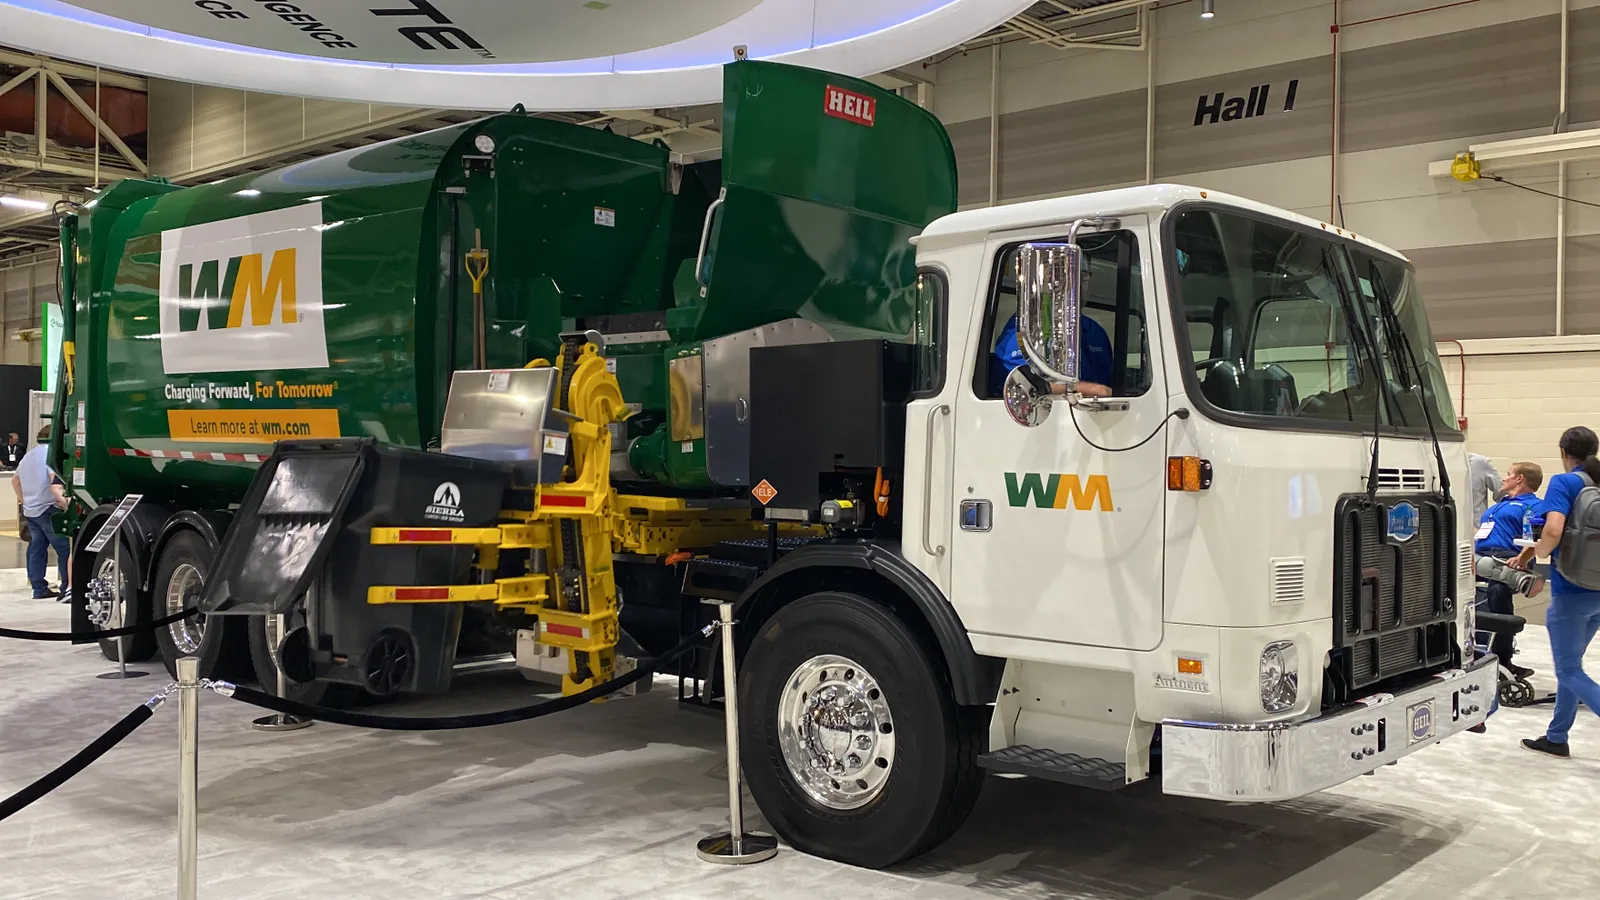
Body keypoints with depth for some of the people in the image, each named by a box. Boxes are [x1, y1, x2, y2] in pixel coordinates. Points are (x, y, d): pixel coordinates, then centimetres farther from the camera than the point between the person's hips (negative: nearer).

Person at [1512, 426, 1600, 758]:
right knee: (1571, 664, 19)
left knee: (1568, 670, 2)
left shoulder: (1564, 483, -12)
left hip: (1572, 590, -7)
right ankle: (1556, 737, 26)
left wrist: (1534, 553, -10)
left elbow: (1553, 531, -28)